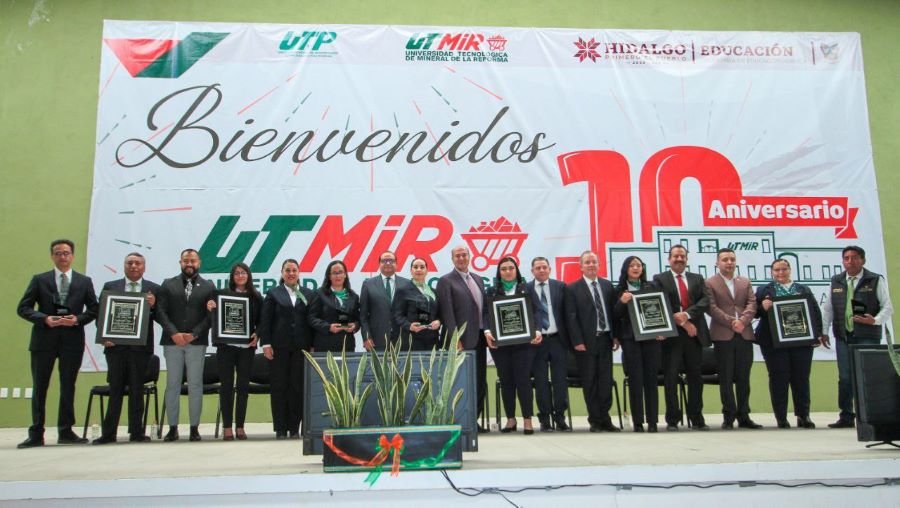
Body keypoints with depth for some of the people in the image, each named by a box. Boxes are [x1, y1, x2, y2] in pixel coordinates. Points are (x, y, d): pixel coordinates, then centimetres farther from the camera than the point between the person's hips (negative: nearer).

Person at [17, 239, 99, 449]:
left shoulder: (84, 281, 10)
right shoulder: (39, 280, 7)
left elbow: (93, 309, 8)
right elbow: (23, 308, 2)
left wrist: (78, 319, -11)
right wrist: (44, 319, -14)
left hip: (72, 339, 1)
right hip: (44, 339, -1)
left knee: (68, 387, 6)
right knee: (40, 387, 4)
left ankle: (65, 432, 15)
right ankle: (36, 434, 12)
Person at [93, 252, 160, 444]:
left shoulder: (154, 289, 6)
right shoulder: (110, 286, 9)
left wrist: (153, 305, -18)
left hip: (140, 346, -1)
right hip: (115, 344, 1)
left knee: (137, 390, 5)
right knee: (115, 389, 4)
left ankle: (136, 432, 11)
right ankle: (108, 433, 10)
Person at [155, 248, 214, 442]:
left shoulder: (208, 286, 8)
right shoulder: (168, 284, 11)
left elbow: (210, 315, 0)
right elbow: (161, 312, 2)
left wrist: (194, 334, -11)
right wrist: (173, 333, -10)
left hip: (197, 342, -1)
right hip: (172, 341, 1)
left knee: (195, 385, 2)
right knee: (172, 385, 4)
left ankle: (194, 427, 8)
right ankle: (173, 427, 10)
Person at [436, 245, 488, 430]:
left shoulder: (478, 279, 17)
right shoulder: (446, 281, -3)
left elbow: (484, 307, 18)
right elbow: (447, 312, -10)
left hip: (479, 338, 7)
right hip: (462, 341, -7)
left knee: (480, 383, 9)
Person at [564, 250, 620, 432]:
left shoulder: (607, 285, 11)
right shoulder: (573, 289, -1)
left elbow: (613, 312, 11)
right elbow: (571, 317, -5)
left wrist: (615, 336, 5)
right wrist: (577, 341, -11)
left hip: (605, 339, 3)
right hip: (586, 341, -3)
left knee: (606, 381, 4)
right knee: (590, 382, 2)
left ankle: (604, 419, 14)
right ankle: (595, 421, 11)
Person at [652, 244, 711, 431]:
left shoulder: (697, 279, 15)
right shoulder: (660, 279, 5)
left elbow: (705, 300, 0)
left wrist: (687, 314, -15)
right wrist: (681, 323, -13)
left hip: (694, 333, 3)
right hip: (672, 334, -3)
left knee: (695, 376, 7)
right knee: (671, 377, -1)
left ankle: (697, 418, 16)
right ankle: (672, 419, 7)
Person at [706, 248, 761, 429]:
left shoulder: (745, 282, 16)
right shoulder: (710, 283, 3)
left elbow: (752, 304, 5)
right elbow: (712, 308, -7)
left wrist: (742, 321, -12)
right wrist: (731, 322, -16)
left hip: (745, 334, 4)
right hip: (723, 335, -4)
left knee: (743, 378, 6)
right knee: (726, 378, 0)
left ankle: (743, 416, 14)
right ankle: (729, 417, 5)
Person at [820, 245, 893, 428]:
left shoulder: (876, 280, 0)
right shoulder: (836, 281, 10)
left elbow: (887, 307, -2)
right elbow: (827, 308, 13)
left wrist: (875, 320, -20)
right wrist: (824, 331, 9)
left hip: (867, 337, -3)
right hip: (843, 336, 3)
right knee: (845, 378, 6)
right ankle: (846, 417, 14)